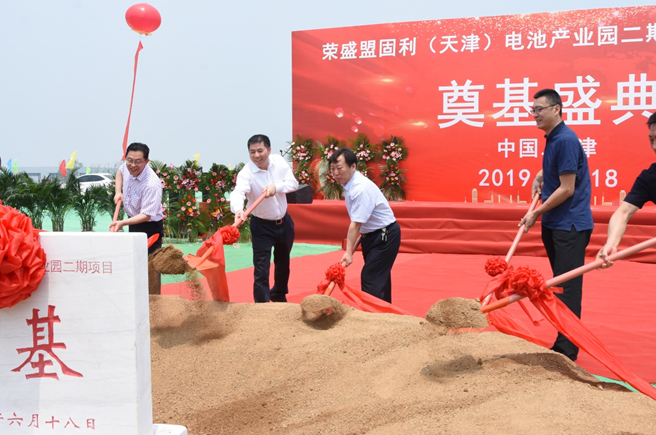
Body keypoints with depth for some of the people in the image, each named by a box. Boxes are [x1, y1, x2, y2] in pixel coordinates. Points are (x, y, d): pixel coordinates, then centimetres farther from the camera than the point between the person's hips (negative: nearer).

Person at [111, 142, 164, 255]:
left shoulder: (151, 184, -31)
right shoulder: (127, 167, -7)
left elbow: (146, 215, -30)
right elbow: (120, 171, 21)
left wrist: (123, 223, -39)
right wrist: (118, 191, 7)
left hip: (149, 228, -8)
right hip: (133, 222, 8)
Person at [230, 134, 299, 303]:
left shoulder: (279, 161, -10)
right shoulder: (246, 173, -25)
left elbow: (293, 183, -10)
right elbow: (238, 192, -43)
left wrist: (276, 187, -31)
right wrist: (238, 210, -65)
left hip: (284, 222, 5)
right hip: (262, 226, -5)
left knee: (283, 263, 22)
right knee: (261, 269, -9)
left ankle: (279, 295, 46)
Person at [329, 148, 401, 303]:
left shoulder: (361, 189, -29)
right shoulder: (349, 184, 1)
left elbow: (355, 225, -30)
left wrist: (348, 252, -29)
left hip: (385, 236, -10)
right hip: (371, 235, 10)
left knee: (371, 279, -11)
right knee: (380, 276, 16)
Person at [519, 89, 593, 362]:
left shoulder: (565, 140, -17)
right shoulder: (552, 139, 11)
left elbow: (567, 189, -19)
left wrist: (537, 213, -13)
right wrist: (540, 178, 10)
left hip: (570, 226, -10)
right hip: (555, 224, 10)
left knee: (566, 288, -7)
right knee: (561, 285, 14)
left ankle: (567, 351, -2)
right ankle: (565, 344, 23)